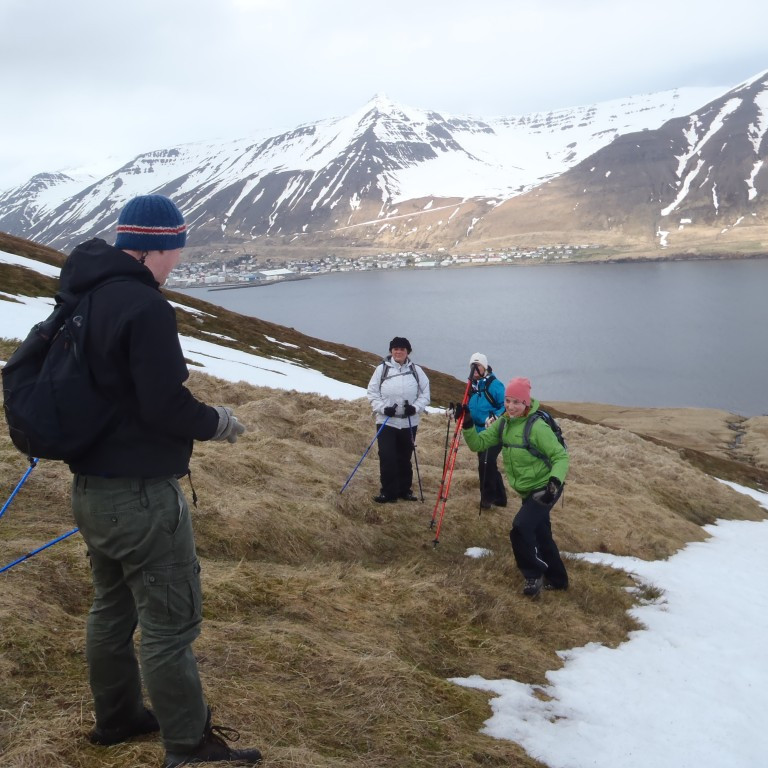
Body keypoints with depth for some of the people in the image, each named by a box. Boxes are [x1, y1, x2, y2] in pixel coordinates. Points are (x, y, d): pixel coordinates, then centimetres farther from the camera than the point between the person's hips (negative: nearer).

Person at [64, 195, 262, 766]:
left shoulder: (81, 298, 8)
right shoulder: (144, 305, -20)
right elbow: (166, 408, -23)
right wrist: (220, 422, -5)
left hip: (90, 488, 10)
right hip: (141, 494, -9)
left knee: (113, 608, 22)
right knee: (170, 622, 1)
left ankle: (118, 718, 38)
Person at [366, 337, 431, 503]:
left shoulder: (416, 370, 1)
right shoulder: (382, 369, -2)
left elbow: (425, 393, 4)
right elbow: (372, 392, 0)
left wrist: (415, 407, -12)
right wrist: (383, 408, -14)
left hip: (409, 423, 2)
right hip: (386, 421, -2)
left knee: (405, 458, 11)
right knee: (387, 457, -7)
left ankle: (405, 490, 24)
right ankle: (388, 492, 3)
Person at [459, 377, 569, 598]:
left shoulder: (537, 427, -23)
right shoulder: (503, 424, -1)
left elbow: (561, 456, -22)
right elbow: (479, 443, -1)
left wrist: (555, 481, -38)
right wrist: (468, 425, -19)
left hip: (544, 489, -8)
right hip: (528, 490, 8)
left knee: (520, 528, -21)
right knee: (541, 534, 19)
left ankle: (533, 575, 0)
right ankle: (557, 579, 37)